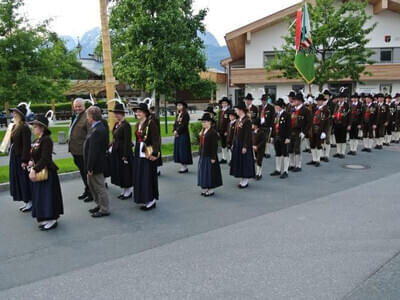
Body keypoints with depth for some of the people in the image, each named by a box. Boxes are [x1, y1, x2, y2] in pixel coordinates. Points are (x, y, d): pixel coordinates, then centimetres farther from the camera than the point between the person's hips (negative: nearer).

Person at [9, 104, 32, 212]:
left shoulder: (24, 127, -17)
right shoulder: (14, 126, 10)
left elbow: (26, 145, -20)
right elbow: (13, 142, 15)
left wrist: (24, 160, -20)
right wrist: (11, 151, 12)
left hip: (21, 158, -9)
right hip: (14, 157, 9)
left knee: (24, 180, 1)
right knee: (17, 180, 14)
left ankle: (30, 202, 14)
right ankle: (26, 202, 25)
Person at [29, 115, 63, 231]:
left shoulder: (46, 140, -16)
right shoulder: (36, 141, 11)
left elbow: (45, 158, -23)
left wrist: (35, 169, -27)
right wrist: (32, 162, -3)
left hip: (47, 172, -9)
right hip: (38, 172, 9)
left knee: (48, 196, -2)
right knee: (40, 196, 14)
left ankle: (52, 220, 9)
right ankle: (44, 218, 26)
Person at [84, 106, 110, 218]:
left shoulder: (97, 131, -25)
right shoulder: (99, 128, 8)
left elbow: (93, 151, -26)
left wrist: (90, 167, -21)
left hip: (96, 165, -10)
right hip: (94, 164, 10)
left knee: (99, 187, 3)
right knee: (91, 184, 23)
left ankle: (104, 209, 17)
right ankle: (99, 204, 36)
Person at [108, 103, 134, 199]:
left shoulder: (126, 125, -16)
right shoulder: (116, 124, 9)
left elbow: (127, 142, -19)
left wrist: (125, 156, -20)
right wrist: (111, 147, 11)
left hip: (124, 152, -9)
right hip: (116, 152, 9)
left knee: (125, 172, 2)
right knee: (119, 172, 14)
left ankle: (128, 191, 16)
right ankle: (123, 191, 26)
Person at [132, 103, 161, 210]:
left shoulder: (151, 123, -13)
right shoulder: (137, 125, 11)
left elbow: (156, 140, -17)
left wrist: (155, 153, -23)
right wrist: (136, 152, 14)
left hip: (148, 154, -8)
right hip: (139, 154, 8)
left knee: (149, 177, -1)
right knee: (139, 177, 12)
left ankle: (151, 200, 10)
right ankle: (143, 199, 24)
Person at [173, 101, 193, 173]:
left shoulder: (186, 114, -9)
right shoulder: (178, 115, 15)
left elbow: (184, 125, -15)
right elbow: (175, 124, 12)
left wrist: (177, 131, -14)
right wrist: (174, 131, -4)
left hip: (184, 134, -8)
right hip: (177, 134, 8)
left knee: (183, 149, -7)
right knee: (178, 149, 8)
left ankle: (185, 167, 0)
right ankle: (182, 166, 15)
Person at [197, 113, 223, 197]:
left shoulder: (213, 132, -16)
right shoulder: (203, 131, 10)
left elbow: (215, 146, -17)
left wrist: (213, 157, -18)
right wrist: (200, 153, 14)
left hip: (209, 156, -8)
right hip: (203, 155, 9)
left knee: (210, 172, 1)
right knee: (203, 171, 13)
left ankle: (211, 190, 12)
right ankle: (205, 188, 25)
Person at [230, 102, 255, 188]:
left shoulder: (247, 120, -15)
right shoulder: (238, 120, 10)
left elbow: (248, 135, -18)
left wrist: (245, 146, -20)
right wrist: (233, 144, 14)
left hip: (243, 144, -9)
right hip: (237, 144, 9)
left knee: (244, 161, -1)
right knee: (238, 161, 12)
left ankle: (245, 181, 9)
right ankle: (242, 180, 22)